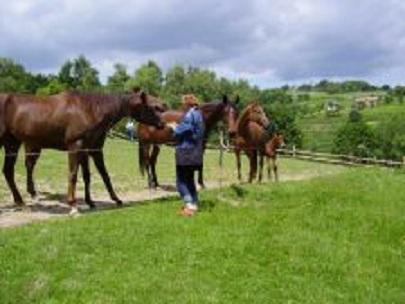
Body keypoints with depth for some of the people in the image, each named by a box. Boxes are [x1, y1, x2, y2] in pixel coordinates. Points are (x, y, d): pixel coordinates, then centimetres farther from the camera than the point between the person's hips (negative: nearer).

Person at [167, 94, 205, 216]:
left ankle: (189, 204, -11)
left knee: (181, 180, -4)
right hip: (195, 152, 9)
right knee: (189, 179, 19)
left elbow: (180, 132, -17)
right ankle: (194, 204, 23)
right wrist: (178, 127, 17)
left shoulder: (189, 115, -16)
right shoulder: (199, 114, 13)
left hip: (185, 152, -9)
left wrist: (174, 127, 4)